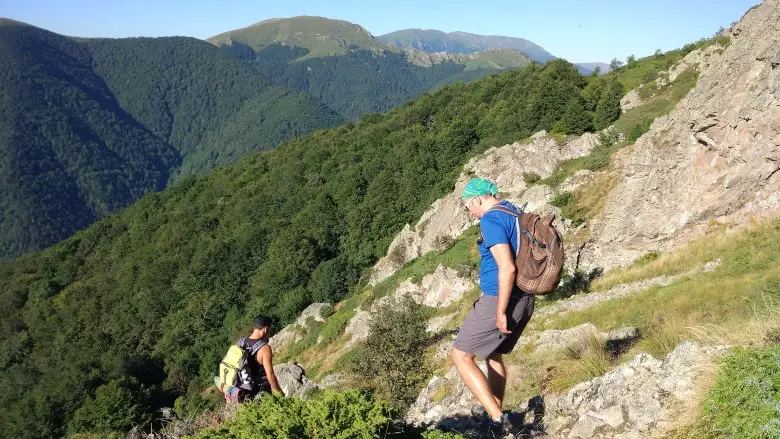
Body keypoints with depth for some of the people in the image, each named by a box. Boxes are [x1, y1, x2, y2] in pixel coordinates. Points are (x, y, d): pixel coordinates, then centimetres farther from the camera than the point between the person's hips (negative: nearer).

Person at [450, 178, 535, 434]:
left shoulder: (491, 220, -16)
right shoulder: (516, 213, 13)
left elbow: (507, 268, -25)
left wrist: (500, 312, -20)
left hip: (500, 300, -9)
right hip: (524, 299, 9)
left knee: (460, 356, 0)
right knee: (493, 354, 25)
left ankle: (498, 419, -7)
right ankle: (496, 416, 32)